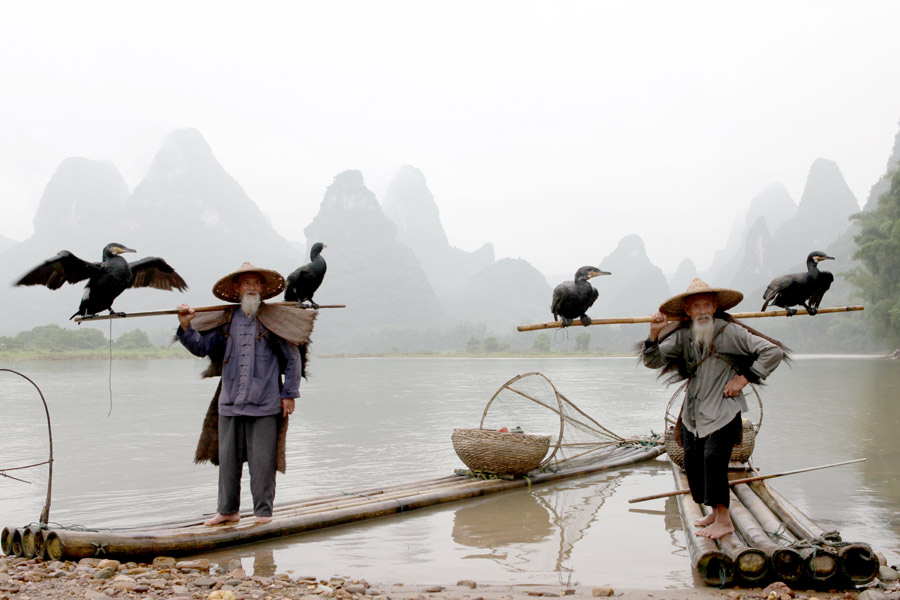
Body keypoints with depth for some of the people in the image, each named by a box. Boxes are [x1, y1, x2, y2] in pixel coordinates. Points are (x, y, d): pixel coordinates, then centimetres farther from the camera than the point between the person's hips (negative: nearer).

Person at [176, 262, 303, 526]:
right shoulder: (226, 320, 11)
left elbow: (293, 358, 4)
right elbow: (202, 347, 15)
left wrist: (289, 394, 1)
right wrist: (186, 326, -1)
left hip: (265, 404, -3)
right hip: (230, 403, 4)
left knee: (262, 460, -1)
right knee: (228, 458, 9)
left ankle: (263, 512, 11)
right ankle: (228, 510, 22)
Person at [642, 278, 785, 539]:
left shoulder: (730, 331, -12)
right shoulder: (682, 335, 2)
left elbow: (773, 352, -12)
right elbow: (653, 362, -2)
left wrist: (743, 379, -13)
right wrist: (654, 335, -20)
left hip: (722, 408, -6)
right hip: (693, 410, 6)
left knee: (713, 456, -17)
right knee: (691, 458, 5)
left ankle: (724, 519, -6)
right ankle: (715, 511, 22)